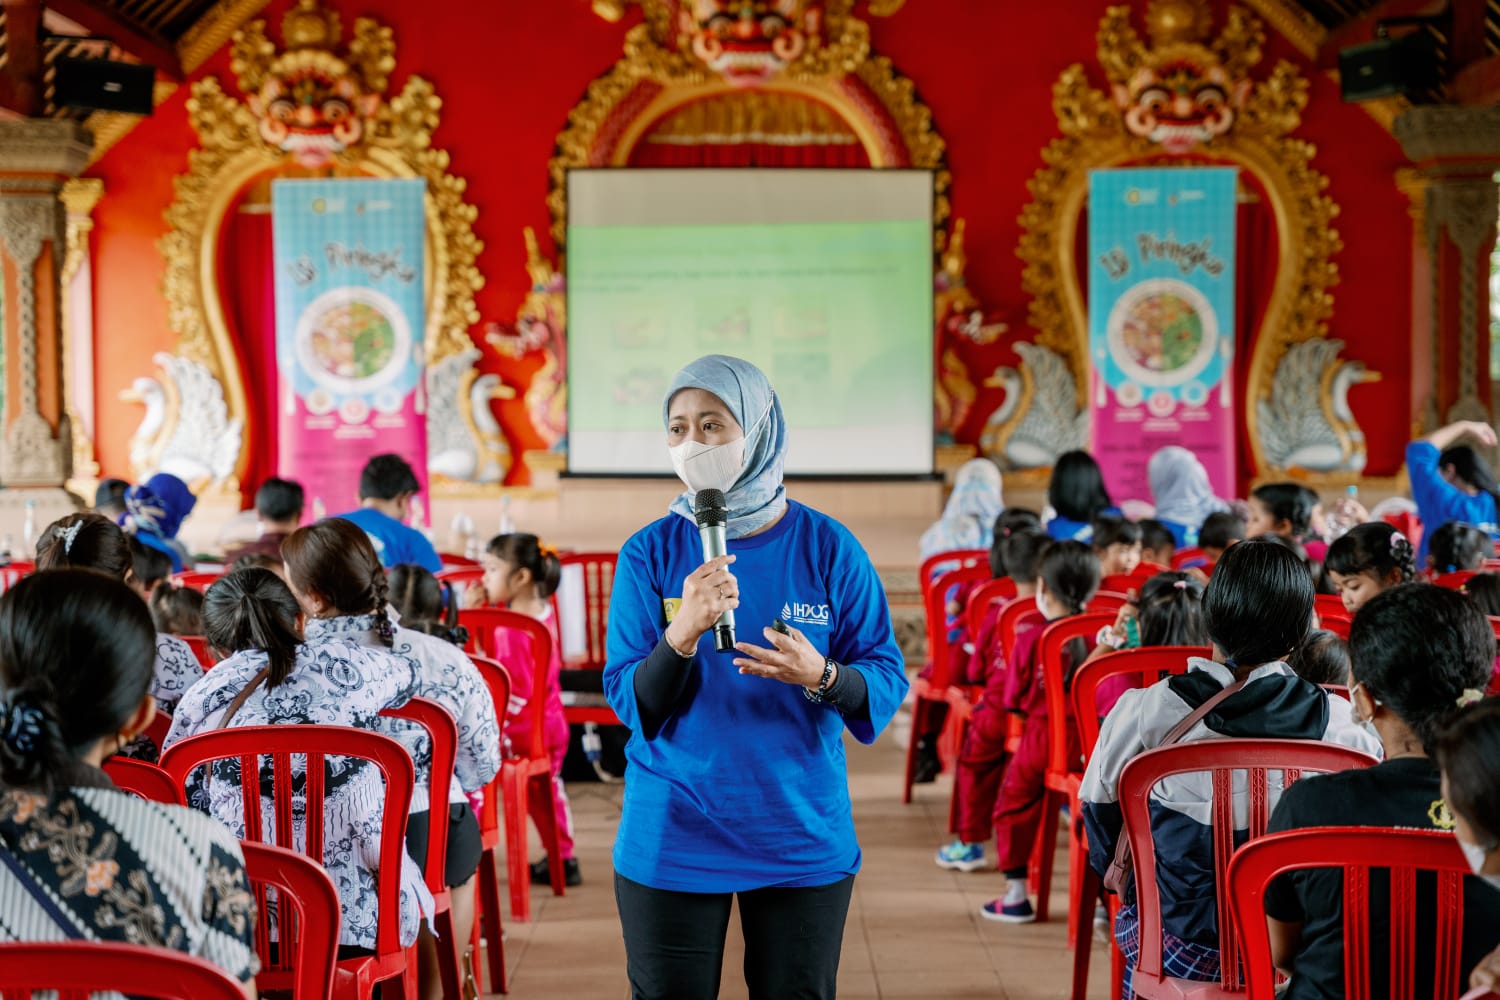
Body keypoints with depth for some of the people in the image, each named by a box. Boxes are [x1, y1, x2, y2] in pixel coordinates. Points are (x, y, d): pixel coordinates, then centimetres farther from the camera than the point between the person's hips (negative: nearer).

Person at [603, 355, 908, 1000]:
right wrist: (683, 635, -26)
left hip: (803, 838, 0)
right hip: (671, 842, 0)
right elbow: (630, 703, -8)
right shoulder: (650, 553, -4)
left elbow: (887, 681, -3)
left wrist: (821, 676, -24)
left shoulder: (827, 548, -4)